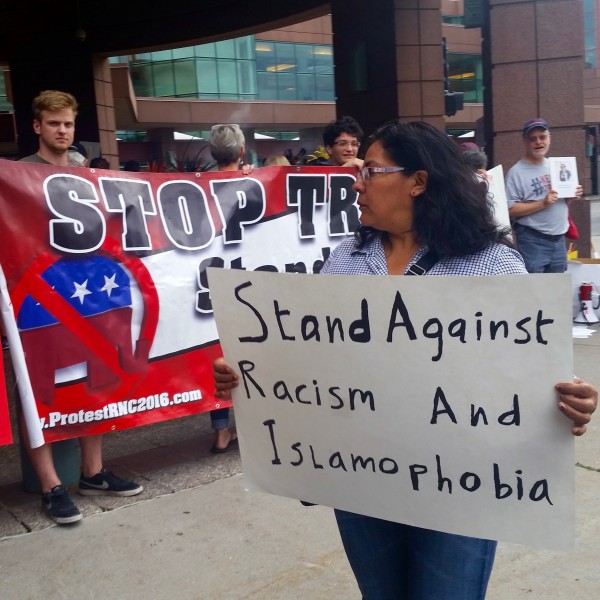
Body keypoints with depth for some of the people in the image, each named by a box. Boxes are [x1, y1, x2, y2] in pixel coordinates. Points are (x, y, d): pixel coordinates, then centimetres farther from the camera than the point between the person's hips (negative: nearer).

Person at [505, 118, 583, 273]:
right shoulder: (516, 172, -12)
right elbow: (510, 210, -19)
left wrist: (571, 195, -1)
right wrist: (543, 203, -23)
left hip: (559, 239, 7)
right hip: (533, 241, -7)